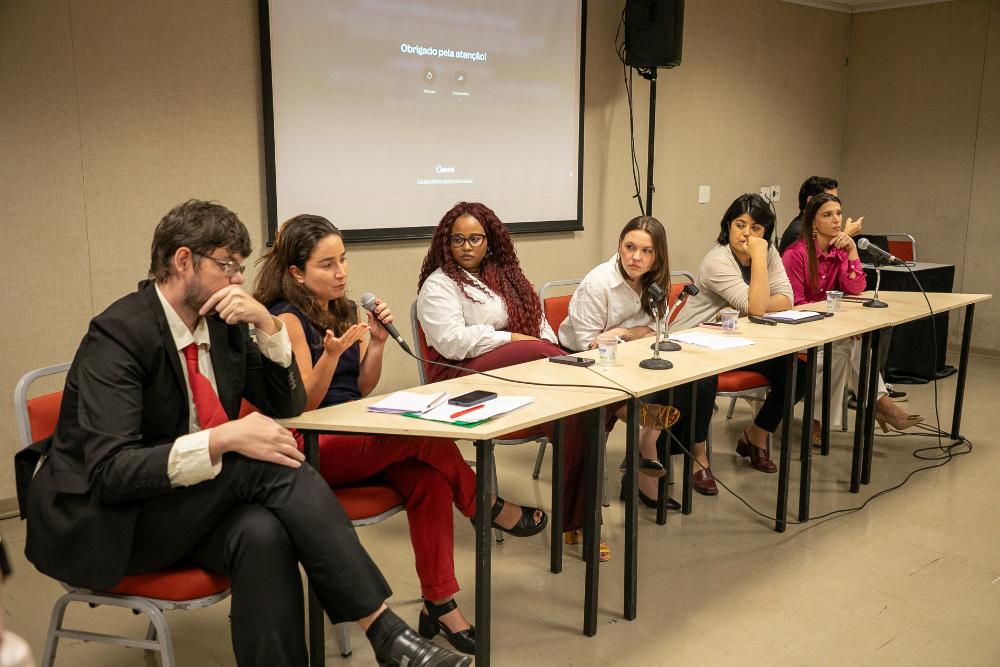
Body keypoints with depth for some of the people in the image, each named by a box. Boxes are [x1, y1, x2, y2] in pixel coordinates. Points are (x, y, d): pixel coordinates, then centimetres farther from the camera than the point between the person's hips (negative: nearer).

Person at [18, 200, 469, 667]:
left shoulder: (222, 323, 2)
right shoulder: (119, 333, -18)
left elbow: (287, 403, 6)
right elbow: (109, 470, -25)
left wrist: (266, 323, -10)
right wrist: (224, 440, -37)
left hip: (191, 506, 6)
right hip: (104, 520, -6)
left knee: (264, 534, -30)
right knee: (271, 465, -28)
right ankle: (383, 628, -25)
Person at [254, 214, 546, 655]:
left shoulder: (343, 311, 13)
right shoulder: (287, 319, -9)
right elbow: (302, 404, -11)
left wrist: (376, 343, -3)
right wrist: (332, 353, -27)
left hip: (353, 437, 7)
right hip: (311, 451, -7)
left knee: (428, 476, -23)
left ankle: (439, 603, -20)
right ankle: (487, 507, -4)